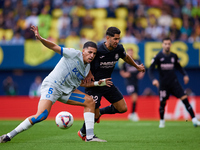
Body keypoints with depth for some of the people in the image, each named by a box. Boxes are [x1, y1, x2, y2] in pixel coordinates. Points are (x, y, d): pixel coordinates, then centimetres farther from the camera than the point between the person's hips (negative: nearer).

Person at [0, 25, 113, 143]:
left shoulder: (87, 67, 12)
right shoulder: (74, 54, -10)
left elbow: (81, 83, 25)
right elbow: (54, 47, -13)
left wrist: (98, 83, 17)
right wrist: (40, 38, -28)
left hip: (66, 91, 9)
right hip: (52, 86, -9)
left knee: (90, 101, -1)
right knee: (41, 116, -25)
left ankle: (90, 136, -1)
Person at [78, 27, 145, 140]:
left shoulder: (119, 49, -7)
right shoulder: (97, 50, -25)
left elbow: (126, 57, 17)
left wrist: (137, 66, 30)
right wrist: (88, 73, -18)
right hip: (93, 84, -6)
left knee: (123, 108, 3)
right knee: (94, 115, -6)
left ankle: (100, 112, 28)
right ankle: (82, 133, 24)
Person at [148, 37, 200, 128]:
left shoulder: (174, 56, 3)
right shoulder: (158, 57, -6)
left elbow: (179, 67, 19)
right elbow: (150, 70, -6)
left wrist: (185, 75, 3)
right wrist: (153, 79, -23)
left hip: (174, 82, 2)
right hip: (163, 84, -2)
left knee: (184, 98, -11)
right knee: (162, 103, 3)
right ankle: (162, 121, 29)